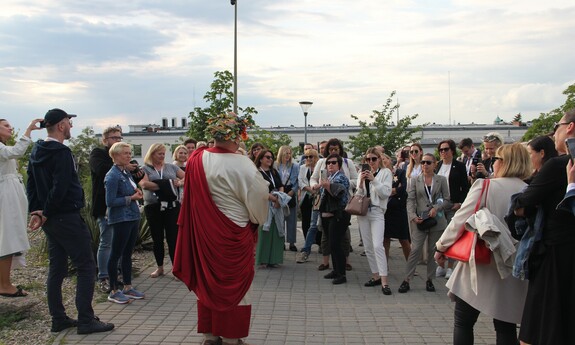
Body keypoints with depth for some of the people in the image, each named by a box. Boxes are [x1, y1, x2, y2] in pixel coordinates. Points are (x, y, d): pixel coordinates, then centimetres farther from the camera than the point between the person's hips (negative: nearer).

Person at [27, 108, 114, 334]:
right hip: (67, 218, -9)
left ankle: (58, 319, 21)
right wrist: (45, 214, -12)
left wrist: (36, 211, 6)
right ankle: (86, 321, 0)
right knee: (86, 267, -3)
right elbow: (60, 188, -24)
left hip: (49, 220, 9)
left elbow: (31, 184, 13)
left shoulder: (37, 152, 12)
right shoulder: (62, 152, -17)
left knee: (57, 269, 14)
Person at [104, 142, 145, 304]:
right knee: (116, 254, 1)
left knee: (127, 254, 15)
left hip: (133, 217, 9)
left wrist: (137, 192, 0)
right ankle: (113, 291, 10)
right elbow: (110, 202, -18)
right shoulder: (113, 176, -14)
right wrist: (131, 198, -14)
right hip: (121, 220, -9)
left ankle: (128, 287, 24)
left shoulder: (127, 173, 12)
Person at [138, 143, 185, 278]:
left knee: (173, 237, -2)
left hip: (172, 206, 1)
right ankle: (160, 267, 23)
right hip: (153, 208, 0)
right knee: (157, 238, 10)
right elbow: (144, 184, -15)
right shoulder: (145, 169, 3)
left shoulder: (171, 167, 11)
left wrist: (180, 182, -11)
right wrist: (165, 185, -15)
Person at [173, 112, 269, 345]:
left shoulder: (196, 160, -5)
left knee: (208, 281, 16)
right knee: (233, 285, 9)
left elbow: (193, 196, 7)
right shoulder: (241, 164, -20)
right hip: (233, 235, -5)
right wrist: (257, 218, 6)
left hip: (203, 233, 5)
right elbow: (258, 196, -12)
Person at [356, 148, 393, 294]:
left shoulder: (386, 172, 1)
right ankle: (376, 276, 20)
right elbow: (359, 195, 10)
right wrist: (361, 183, -7)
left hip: (377, 211, -5)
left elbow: (386, 193, -9)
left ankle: (384, 281, -16)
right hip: (363, 211, 5)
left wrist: (374, 180, -17)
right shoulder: (363, 173, 13)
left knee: (378, 245, -17)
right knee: (368, 247, 8)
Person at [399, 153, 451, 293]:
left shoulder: (441, 180, 6)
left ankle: (430, 280, 20)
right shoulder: (415, 180, 6)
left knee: (433, 251, 8)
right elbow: (410, 200, 0)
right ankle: (406, 280, -1)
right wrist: (413, 216, -14)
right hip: (420, 221, -1)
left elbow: (447, 200, 5)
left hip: (437, 220, 1)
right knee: (415, 250, -6)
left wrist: (436, 208, -13)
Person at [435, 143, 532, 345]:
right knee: (505, 327, 15)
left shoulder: (484, 186, -11)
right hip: (513, 269, 4)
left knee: (463, 323, 10)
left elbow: (460, 220, -10)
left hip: (481, 267, -4)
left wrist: (441, 246, 1)